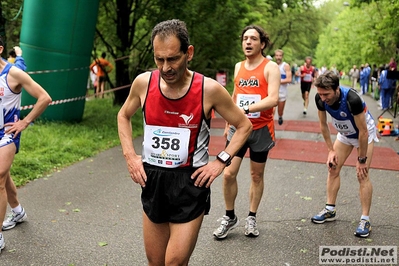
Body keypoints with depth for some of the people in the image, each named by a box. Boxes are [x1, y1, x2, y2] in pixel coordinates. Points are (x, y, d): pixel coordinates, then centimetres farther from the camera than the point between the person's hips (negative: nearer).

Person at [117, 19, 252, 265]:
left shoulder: (209, 89, -14)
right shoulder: (144, 82, -6)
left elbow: (244, 126, -1)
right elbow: (123, 116, 14)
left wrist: (221, 161, -11)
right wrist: (130, 155, 2)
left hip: (191, 182, -3)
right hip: (152, 180, 4)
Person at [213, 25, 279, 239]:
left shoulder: (271, 67, -9)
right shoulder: (238, 66, 8)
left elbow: (273, 99, -23)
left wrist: (246, 110, -33)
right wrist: (228, 123, 20)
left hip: (261, 129, -4)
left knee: (256, 175, 10)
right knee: (228, 174, -3)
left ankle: (251, 218, 25)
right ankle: (230, 217, 15)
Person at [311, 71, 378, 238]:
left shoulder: (352, 99, -40)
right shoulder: (320, 99, -24)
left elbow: (363, 132, -30)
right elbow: (323, 124, -7)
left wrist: (362, 159, -22)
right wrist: (331, 150, -5)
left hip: (364, 133, -5)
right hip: (344, 134, 6)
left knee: (362, 174, -10)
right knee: (333, 168, 4)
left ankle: (365, 220, -2)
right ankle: (330, 210, 17)